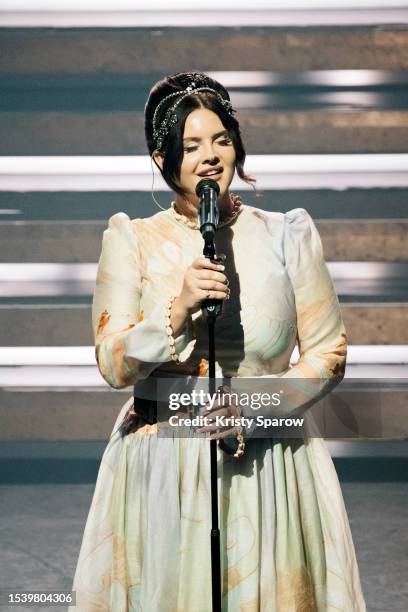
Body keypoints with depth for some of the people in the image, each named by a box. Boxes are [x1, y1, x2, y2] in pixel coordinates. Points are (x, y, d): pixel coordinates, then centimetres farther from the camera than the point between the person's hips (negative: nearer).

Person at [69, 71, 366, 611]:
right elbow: (113, 365, -7)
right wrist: (179, 311, -23)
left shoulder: (286, 236, 2)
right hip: (161, 469, 0)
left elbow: (328, 353, 2)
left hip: (268, 463, 1)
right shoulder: (133, 242, 1)